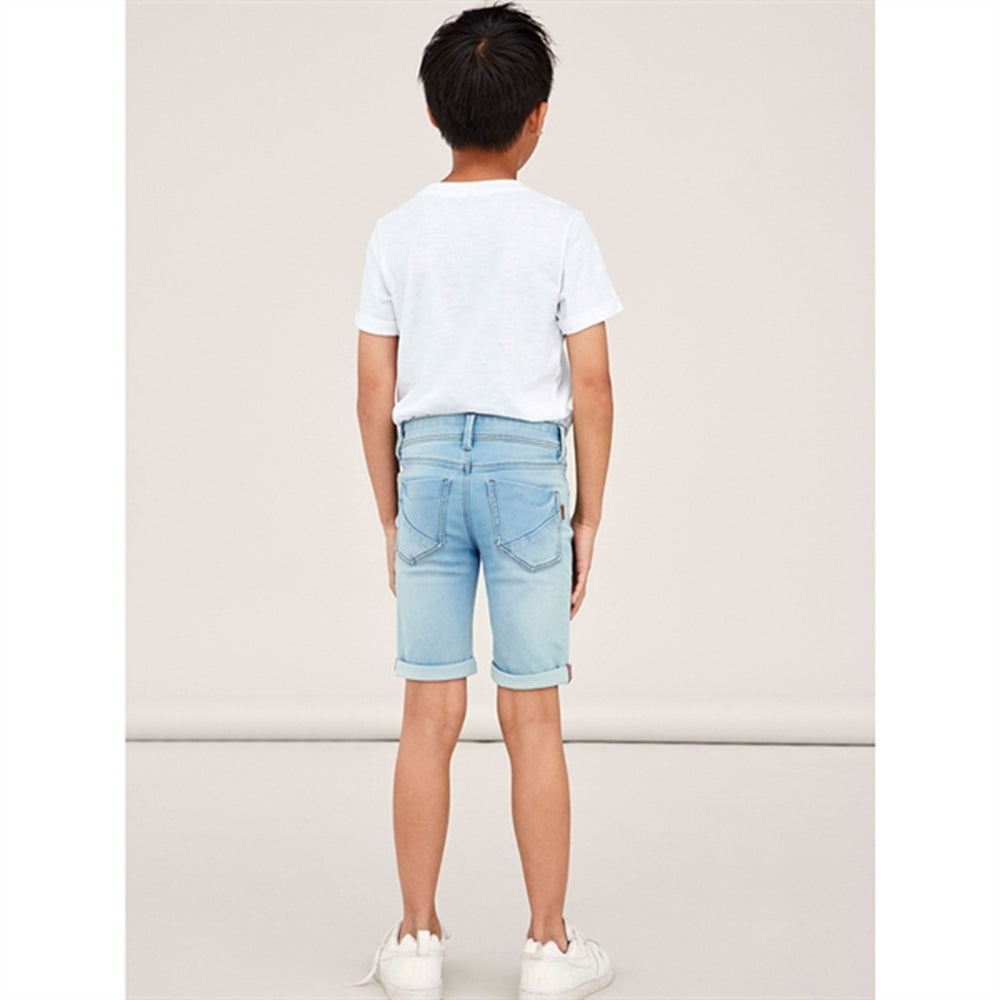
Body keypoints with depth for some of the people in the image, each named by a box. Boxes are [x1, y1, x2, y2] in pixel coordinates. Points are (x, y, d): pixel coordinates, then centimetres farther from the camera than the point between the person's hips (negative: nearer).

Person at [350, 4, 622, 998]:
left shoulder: (396, 232, 3)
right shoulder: (560, 229, -3)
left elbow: (374, 391, 3)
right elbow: (591, 384, -5)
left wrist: (390, 514, 12)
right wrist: (590, 515, 4)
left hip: (426, 465, 2)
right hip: (527, 467, -2)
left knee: (430, 716, 7)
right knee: (532, 719, 4)